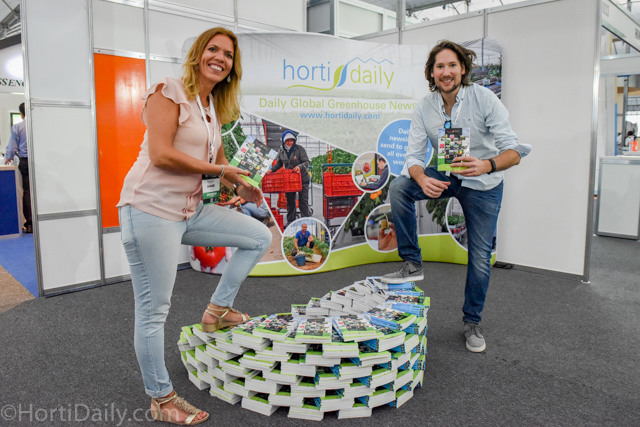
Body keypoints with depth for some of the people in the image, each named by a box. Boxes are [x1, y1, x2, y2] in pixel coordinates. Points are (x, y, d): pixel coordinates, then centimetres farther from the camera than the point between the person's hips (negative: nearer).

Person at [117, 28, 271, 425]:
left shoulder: (214, 108, 15)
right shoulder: (169, 91, -9)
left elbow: (218, 158, 23)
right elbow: (160, 154, -19)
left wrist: (241, 184, 3)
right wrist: (218, 168, -12)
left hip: (190, 210, 8)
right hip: (152, 209, -8)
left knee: (260, 237, 8)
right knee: (154, 310, 1)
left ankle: (218, 308, 18)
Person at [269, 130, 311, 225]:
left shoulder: (300, 149, -12)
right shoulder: (281, 151, 1)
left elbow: (306, 162, -15)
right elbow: (279, 163, 15)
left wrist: (299, 167, -34)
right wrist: (271, 170, 0)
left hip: (302, 179, -4)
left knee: (303, 201, -5)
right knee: (290, 201, 13)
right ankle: (290, 221, 26)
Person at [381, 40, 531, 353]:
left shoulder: (484, 99, -20)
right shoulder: (424, 108, -11)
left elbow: (514, 151, -23)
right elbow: (414, 155, -12)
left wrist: (487, 165, -46)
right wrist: (422, 180, -35)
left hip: (484, 185, -2)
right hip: (445, 175, 3)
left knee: (480, 257, 3)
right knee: (398, 188, -24)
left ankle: (472, 322, 24)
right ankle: (412, 263, -11)